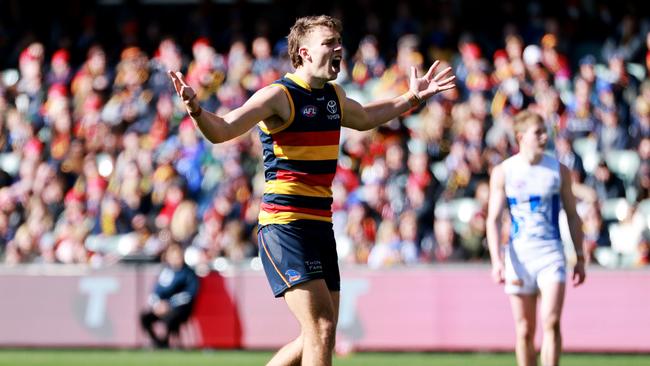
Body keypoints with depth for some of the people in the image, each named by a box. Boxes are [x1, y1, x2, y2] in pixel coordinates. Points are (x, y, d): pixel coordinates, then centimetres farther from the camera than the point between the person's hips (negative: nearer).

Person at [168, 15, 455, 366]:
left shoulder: (333, 94, 13)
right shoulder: (279, 96, -11)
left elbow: (364, 118, 36)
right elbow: (221, 130, -20)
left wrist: (412, 97, 37)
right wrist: (196, 110, -40)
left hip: (320, 225, 8)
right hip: (284, 226, -8)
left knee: (320, 334, 9)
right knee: (321, 327, -17)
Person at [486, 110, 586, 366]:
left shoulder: (559, 170, 5)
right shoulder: (502, 172, 2)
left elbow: (572, 216, 12)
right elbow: (493, 219, 0)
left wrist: (580, 257, 8)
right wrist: (497, 260, -11)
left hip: (551, 252, 0)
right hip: (519, 255, 0)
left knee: (551, 321, -16)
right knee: (524, 330, 4)